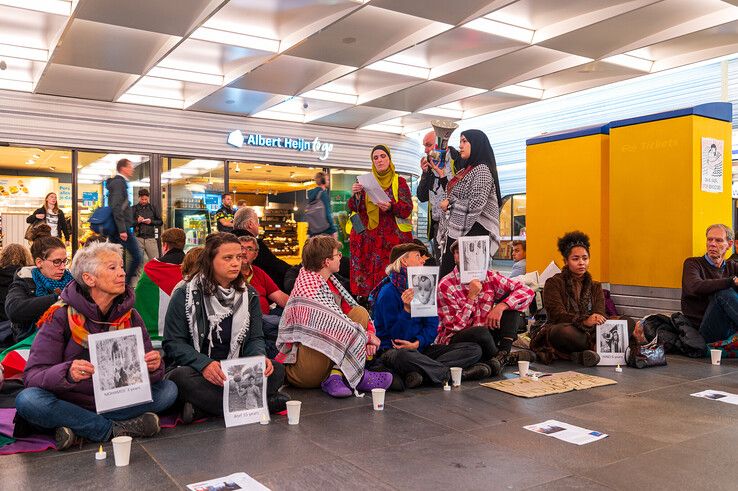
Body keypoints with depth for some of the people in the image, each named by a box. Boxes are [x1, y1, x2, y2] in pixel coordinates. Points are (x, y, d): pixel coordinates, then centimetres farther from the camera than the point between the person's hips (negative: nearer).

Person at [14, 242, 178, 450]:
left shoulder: (130, 316, 1)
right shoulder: (61, 316, -10)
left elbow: (145, 373, 1)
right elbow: (33, 376, -15)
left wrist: (153, 367, -25)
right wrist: (67, 373, -37)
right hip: (69, 404, -3)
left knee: (169, 389, -16)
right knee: (27, 400, -31)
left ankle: (78, 427, -19)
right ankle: (117, 429, -23)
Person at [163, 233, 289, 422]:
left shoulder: (249, 295, 7)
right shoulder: (185, 293, -4)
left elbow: (255, 338, 6)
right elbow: (173, 342, -8)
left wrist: (260, 357, -19)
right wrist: (204, 364, -26)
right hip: (195, 369, -3)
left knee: (276, 370, -22)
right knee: (181, 377, -36)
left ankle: (202, 407, -27)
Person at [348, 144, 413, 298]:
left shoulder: (399, 182, 7)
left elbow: (407, 210, -2)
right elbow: (354, 208, 8)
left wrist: (391, 206, -20)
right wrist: (356, 194, -11)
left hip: (392, 238, -2)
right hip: (368, 238, 2)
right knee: (368, 274, -4)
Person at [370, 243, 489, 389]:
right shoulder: (388, 291, -10)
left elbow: (432, 325, 7)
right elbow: (396, 335, -14)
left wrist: (417, 343, -12)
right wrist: (407, 309, -28)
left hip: (421, 348, 7)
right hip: (393, 349, -7)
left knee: (474, 349, -7)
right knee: (402, 356, -43)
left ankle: (418, 373, -26)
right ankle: (460, 373, -27)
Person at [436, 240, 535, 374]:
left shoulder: (489, 277, -1)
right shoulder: (445, 286, -13)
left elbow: (527, 291, -6)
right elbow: (455, 326, -19)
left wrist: (500, 307, -21)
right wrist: (472, 296, -22)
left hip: (485, 335, 5)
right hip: (454, 340, -5)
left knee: (508, 301, -6)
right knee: (481, 332, -37)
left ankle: (503, 352, -20)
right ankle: (506, 359, -6)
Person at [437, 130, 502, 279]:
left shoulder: (482, 169, -7)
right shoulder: (464, 171, 19)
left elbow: (476, 204, -18)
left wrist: (450, 203, -7)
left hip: (472, 232, -9)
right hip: (454, 232, 9)